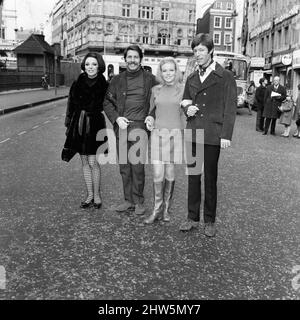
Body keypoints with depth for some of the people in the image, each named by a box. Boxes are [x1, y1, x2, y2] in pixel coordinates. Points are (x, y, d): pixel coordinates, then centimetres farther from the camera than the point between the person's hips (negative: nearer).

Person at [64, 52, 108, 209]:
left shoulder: (104, 85, -5)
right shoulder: (77, 83, 6)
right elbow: (71, 105, 11)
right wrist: (68, 125, 9)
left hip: (95, 124, -4)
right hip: (79, 124, 4)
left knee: (93, 162, -5)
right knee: (84, 162, 10)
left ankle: (97, 195, 12)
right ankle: (90, 195, 21)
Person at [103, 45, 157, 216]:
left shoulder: (150, 79, 3)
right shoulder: (117, 80, 10)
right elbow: (107, 102, 12)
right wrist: (116, 118, -3)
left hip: (140, 127, -3)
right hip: (121, 127, 3)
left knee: (137, 167, -3)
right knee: (124, 167, 8)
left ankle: (138, 201, 11)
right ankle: (128, 200, 19)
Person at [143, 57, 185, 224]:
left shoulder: (183, 89, 2)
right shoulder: (156, 90, 9)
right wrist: (150, 118, 1)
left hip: (175, 134, -1)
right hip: (158, 133, 2)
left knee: (170, 174, 4)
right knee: (158, 174, -4)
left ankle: (167, 208, 20)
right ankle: (157, 209, 10)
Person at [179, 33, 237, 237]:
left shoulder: (225, 77, -1)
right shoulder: (192, 79, 14)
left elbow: (230, 107, -5)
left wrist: (226, 135, -12)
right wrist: (187, 109, -2)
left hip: (213, 135, -4)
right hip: (193, 134, 5)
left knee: (210, 179, 4)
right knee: (193, 177, 9)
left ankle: (210, 221, 17)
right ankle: (193, 218, 21)